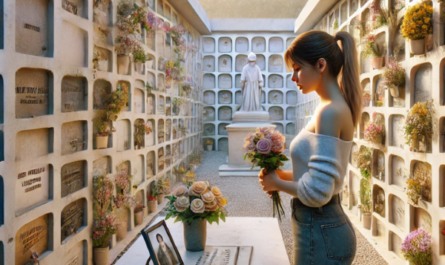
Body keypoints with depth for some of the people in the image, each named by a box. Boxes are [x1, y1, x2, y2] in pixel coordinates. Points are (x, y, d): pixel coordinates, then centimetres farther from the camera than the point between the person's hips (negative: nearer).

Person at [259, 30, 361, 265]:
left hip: (320, 234, -9)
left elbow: (317, 193, -24)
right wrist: (284, 175, 2)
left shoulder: (330, 112, -21)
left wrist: (277, 183, -8)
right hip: (328, 226, 9)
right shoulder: (336, 107, 7)